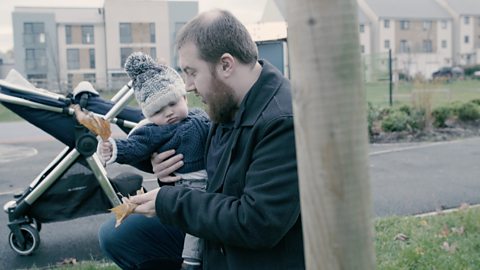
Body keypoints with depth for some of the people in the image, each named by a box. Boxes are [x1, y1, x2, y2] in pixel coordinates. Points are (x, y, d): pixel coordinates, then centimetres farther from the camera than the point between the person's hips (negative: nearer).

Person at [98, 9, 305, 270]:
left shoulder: (284, 121, -28)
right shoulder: (228, 104, -2)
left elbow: (258, 224, -29)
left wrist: (169, 202, -21)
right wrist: (170, 170, -6)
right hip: (214, 233, 8)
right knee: (114, 235, 6)